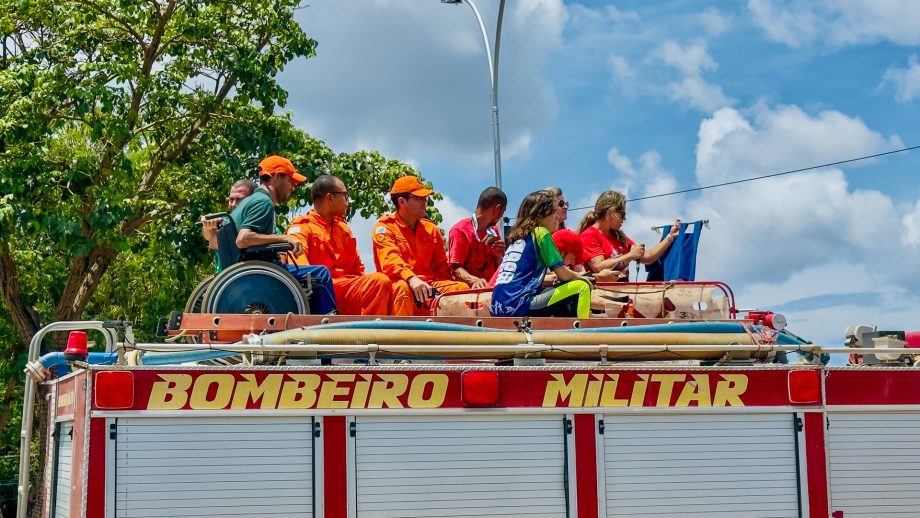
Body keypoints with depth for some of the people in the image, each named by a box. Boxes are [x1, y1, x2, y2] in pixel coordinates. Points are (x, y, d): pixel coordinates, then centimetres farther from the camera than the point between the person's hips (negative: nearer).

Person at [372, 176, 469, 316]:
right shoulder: (384, 227, 1)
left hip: (428, 287, 5)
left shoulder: (431, 229, 18)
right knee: (402, 287, -38)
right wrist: (411, 278, -37)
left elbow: (441, 266, 18)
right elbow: (390, 262, -17)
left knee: (462, 288, -17)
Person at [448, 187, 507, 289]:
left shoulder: (493, 231, 21)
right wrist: (475, 280, -26)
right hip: (470, 288, -6)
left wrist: (499, 256, 3)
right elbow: (456, 268, -9)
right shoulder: (460, 230, -2)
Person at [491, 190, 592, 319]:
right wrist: (581, 278, 19)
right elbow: (563, 274, -1)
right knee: (582, 288, 0)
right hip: (517, 305, -9)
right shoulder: (541, 232, -1)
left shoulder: (518, 237, 21)